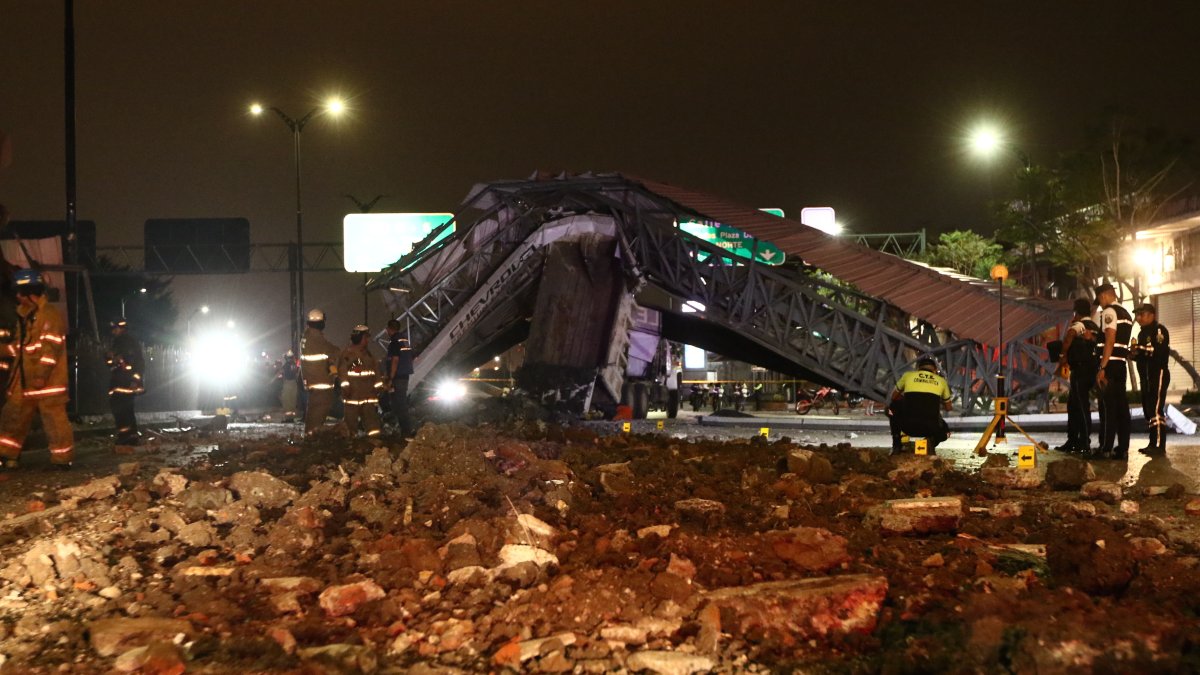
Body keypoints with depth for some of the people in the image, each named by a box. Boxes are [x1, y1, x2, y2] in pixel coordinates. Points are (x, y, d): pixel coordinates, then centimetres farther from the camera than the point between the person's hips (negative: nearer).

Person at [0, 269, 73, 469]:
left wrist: (41, 374, -22)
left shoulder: (49, 315, -11)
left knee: (54, 420, -6)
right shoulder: (25, 316, 19)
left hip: (47, 381, -10)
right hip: (25, 380, 10)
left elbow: (51, 348, -18)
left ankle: (63, 459, -1)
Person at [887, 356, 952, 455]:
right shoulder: (941, 381, 18)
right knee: (945, 432, 37)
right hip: (931, 428, 1)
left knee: (892, 408, 30)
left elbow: (894, 397, 31)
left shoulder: (908, 375, 14)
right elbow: (948, 408, 33)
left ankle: (896, 445, 17)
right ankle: (932, 441, 1)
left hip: (908, 427, -1)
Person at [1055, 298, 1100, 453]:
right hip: (1091, 369, 9)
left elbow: (1070, 336, -30)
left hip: (1080, 369, -9)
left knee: (1082, 406, -6)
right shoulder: (1095, 327, 16)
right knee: (1073, 404, 14)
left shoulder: (1079, 325, -10)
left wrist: (1063, 355, -19)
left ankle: (1085, 444, -6)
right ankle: (1072, 441, 18)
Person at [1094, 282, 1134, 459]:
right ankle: (1122, 448, 9)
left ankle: (1106, 449, -7)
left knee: (1108, 407, -7)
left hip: (1110, 364, -9)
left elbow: (1110, 341, -17)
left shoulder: (1109, 312, -9)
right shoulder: (1126, 314, 18)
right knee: (1121, 406, 8)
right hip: (1121, 364, 9)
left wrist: (1102, 368, -19)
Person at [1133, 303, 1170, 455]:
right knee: (1148, 410, 9)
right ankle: (1153, 443, 13)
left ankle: (1159, 445, -15)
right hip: (1146, 376, 10)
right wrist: (1134, 353, 2)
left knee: (1156, 409, -14)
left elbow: (1160, 351, -21)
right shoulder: (1143, 333, 20)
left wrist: (1141, 349, -19)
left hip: (1158, 374, -10)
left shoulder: (1159, 330, -8)